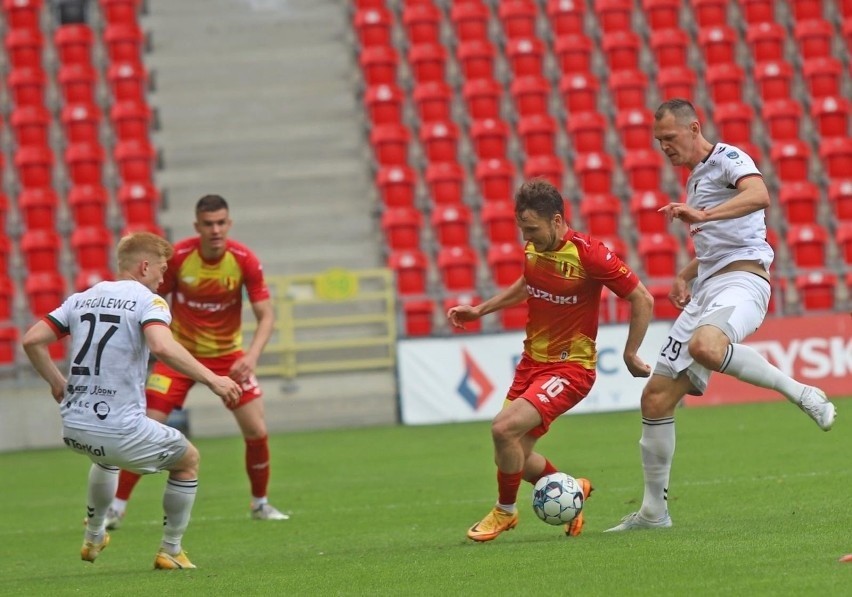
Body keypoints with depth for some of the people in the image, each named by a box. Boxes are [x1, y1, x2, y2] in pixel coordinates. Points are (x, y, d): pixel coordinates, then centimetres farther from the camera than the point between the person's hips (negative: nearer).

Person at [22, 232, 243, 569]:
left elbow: (32, 340, 9)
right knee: (188, 460, 19)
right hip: (121, 432, -7)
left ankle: (93, 537, 50)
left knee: (107, 457, 42)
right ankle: (171, 552, 23)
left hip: (74, 430, 7)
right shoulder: (148, 301, -6)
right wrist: (212, 380, -22)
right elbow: (162, 347, -26)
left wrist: (56, 382, 21)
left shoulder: (82, 299, 13)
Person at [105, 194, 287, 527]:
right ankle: (116, 508, 2)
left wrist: (252, 355, -28)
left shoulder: (245, 261, -15)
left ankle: (260, 504, 16)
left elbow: (266, 316, -12)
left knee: (257, 431, -7)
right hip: (180, 351, -1)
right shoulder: (177, 257, -17)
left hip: (228, 355, 1)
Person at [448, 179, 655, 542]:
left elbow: (642, 300, -13)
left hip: (570, 367, -8)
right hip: (532, 361, 8)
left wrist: (630, 355, -7)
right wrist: (481, 310, 18)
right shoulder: (534, 248, 0)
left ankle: (505, 511, 0)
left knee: (504, 429, -24)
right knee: (514, 457, 8)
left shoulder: (587, 254, -21)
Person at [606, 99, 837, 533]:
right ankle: (653, 510, 10)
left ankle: (802, 394, -26)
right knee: (656, 398, 2)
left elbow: (759, 195, -26)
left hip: (741, 281, -9)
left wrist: (703, 214, -38)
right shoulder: (695, 179, 26)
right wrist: (684, 277, 20)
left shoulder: (727, 159, -2)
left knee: (705, 346, -42)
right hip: (707, 290, 9)